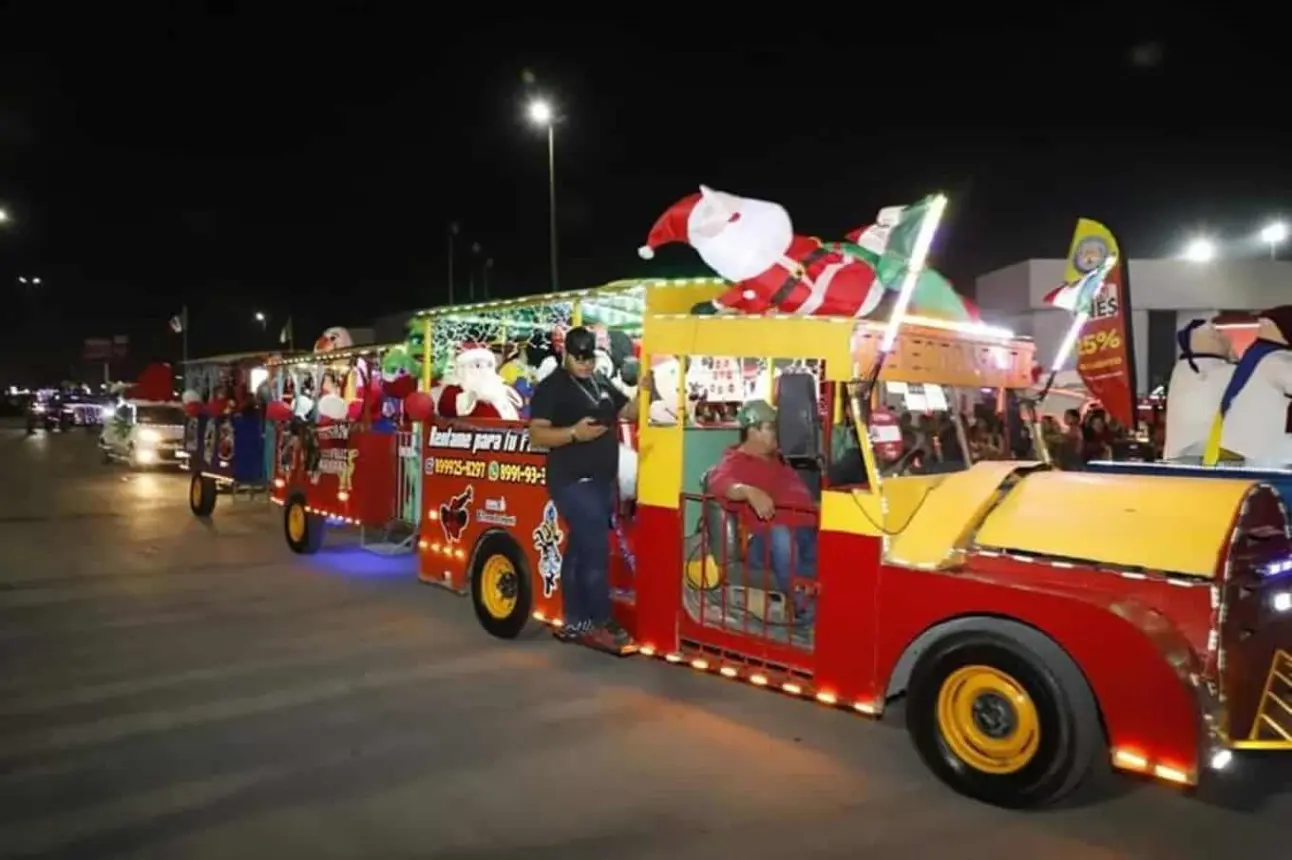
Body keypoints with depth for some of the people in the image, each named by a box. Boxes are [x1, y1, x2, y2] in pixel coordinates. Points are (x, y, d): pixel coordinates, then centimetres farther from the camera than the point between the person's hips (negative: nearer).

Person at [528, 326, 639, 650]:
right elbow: (536, 434, -14)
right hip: (573, 482, -8)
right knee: (596, 550, -11)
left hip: (603, 480, 8)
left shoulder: (602, 383, 15)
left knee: (580, 551, 12)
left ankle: (575, 622, 19)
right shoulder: (551, 387, -8)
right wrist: (574, 432, -27)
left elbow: (629, 411, 17)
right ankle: (600, 623, -3)